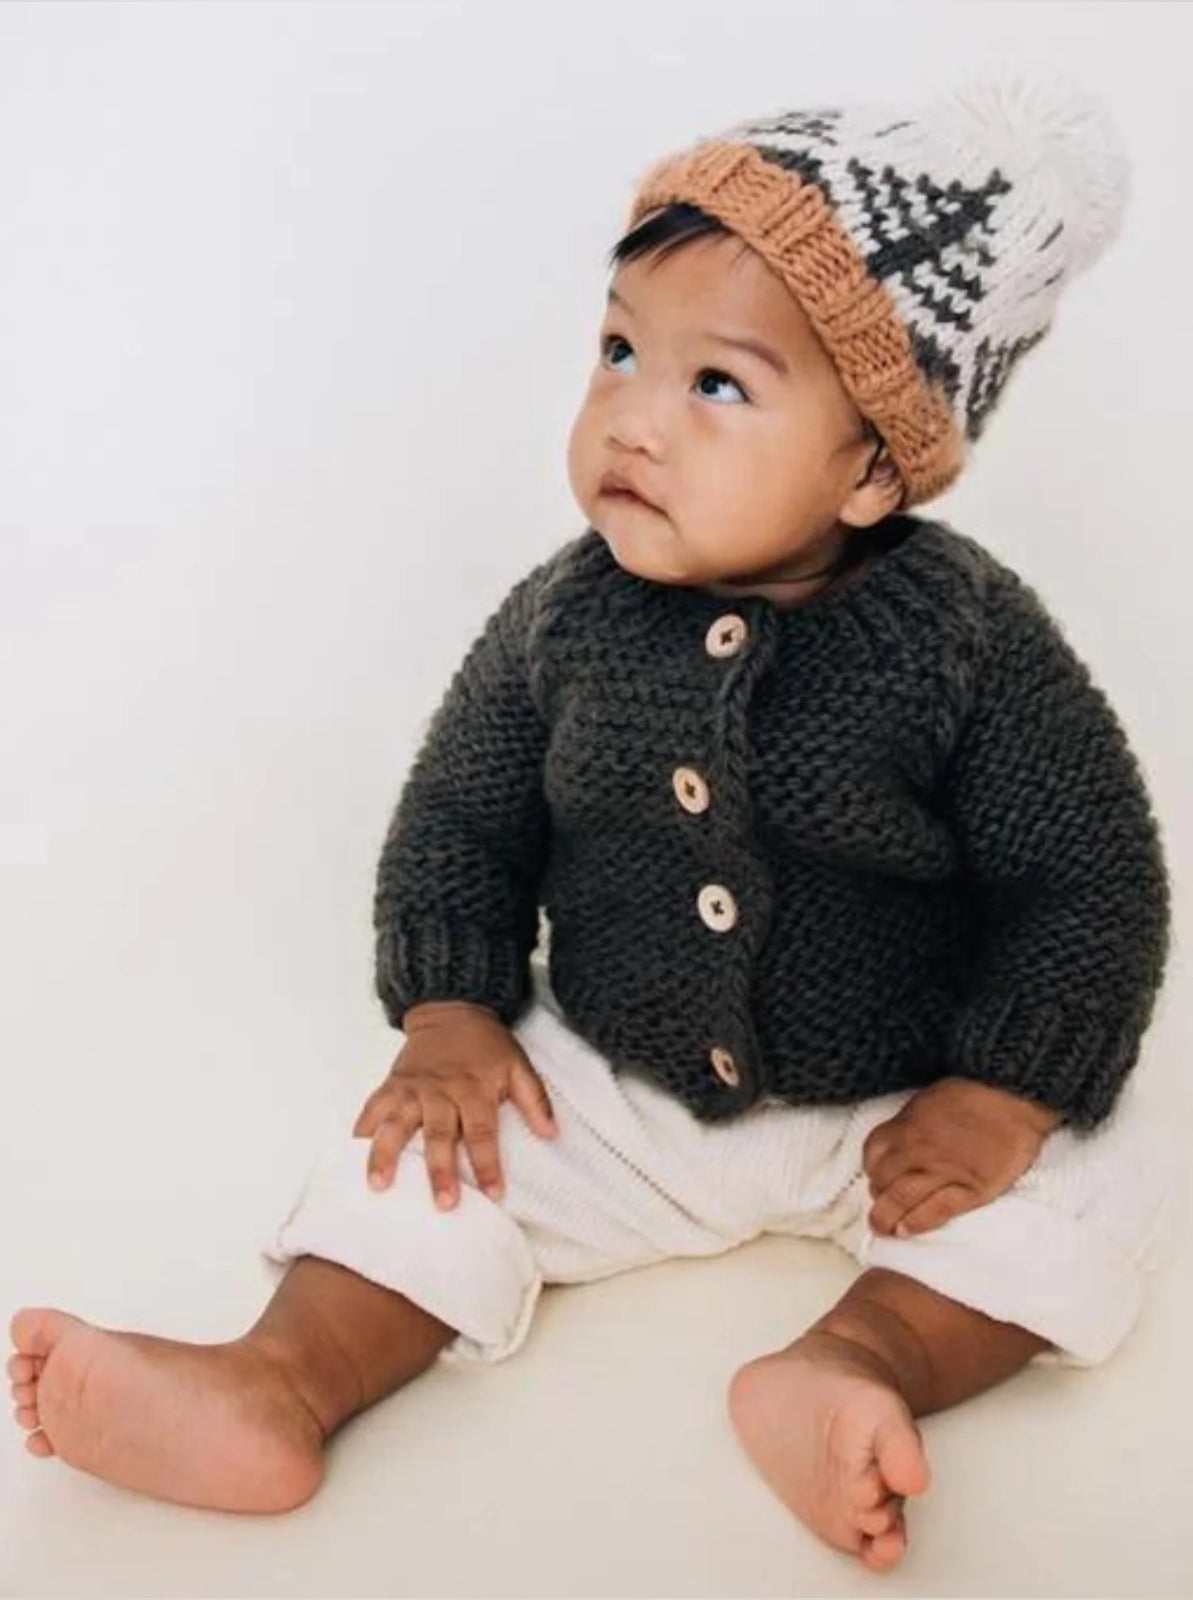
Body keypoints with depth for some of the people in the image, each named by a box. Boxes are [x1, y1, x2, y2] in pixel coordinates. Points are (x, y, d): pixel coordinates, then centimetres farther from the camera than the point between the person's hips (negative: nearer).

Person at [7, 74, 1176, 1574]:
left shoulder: (969, 638, -18)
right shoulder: (562, 619, -11)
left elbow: (1088, 886, -12)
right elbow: (458, 816, 2)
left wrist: (1005, 1098, -19)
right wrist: (450, 1013, -9)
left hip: (894, 1111, -1)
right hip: (610, 1093, 2)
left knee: (1095, 1179, -19)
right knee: (432, 1147, -14)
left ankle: (863, 1358, -29)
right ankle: (280, 1385, -22)